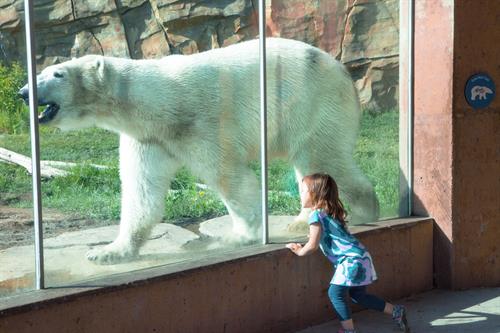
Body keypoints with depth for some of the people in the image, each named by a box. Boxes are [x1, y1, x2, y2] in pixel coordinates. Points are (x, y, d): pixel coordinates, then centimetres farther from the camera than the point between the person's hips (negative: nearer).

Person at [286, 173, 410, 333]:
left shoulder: (317, 214, -11)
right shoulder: (331, 212, 17)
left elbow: (313, 245, -13)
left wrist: (299, 251, 3)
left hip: (351, 259, -10)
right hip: (359, 256, 10)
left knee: (335, 293, -9)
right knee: (358, 295, 17)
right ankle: (396, 311, 22)